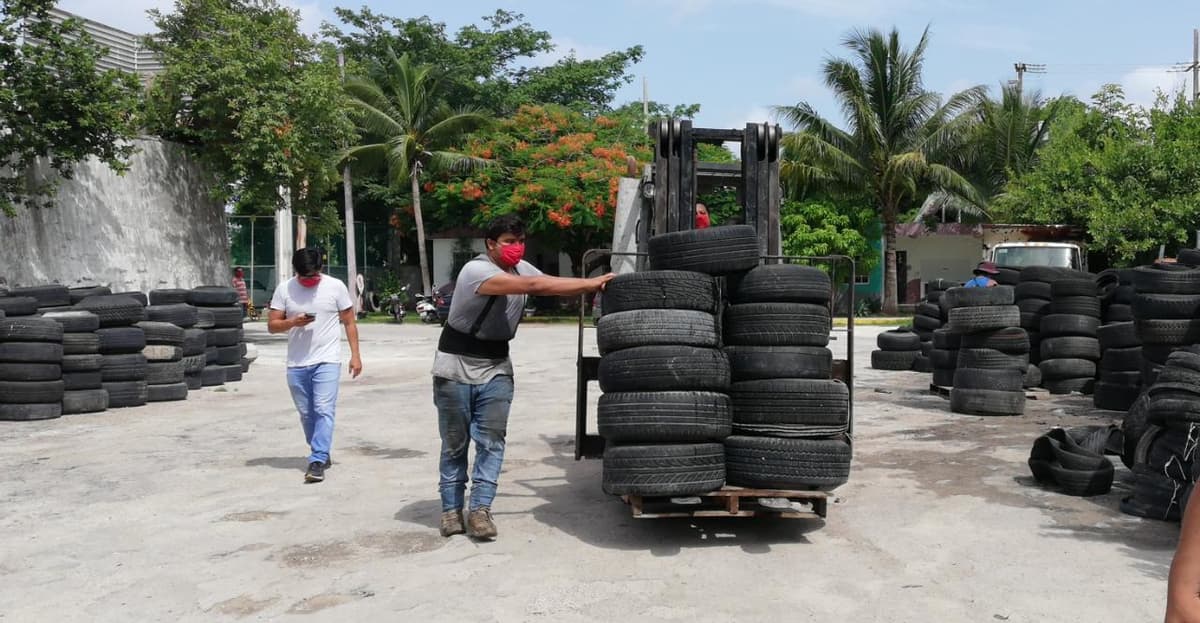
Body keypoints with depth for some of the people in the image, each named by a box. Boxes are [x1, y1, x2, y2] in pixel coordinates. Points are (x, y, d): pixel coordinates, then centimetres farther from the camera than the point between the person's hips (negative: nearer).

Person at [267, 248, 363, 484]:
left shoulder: (336, 287, -2)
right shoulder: (284, 289, 2)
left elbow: (349, 323, 3)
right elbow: (272, 325, 3)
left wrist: (355, 355, -3)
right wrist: (293, 322, -17)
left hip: (327, 361, -3)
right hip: (297, 364, 3)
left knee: (324, 410, -13)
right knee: (306, 414, 12)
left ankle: (317, 461, -14)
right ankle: (322, 455, 29)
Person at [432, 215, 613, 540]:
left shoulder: (521, 268, 3)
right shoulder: (476, 270, -22)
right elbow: (532, 286, -31)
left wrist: (592, 285, -11)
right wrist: (589, 283, -30)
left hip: (496, 369, 6)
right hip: (457, 370, -5)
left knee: (492, 440, -4)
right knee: (455, 444, 5)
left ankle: (480, 509, -1)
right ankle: (451, 509, 16)